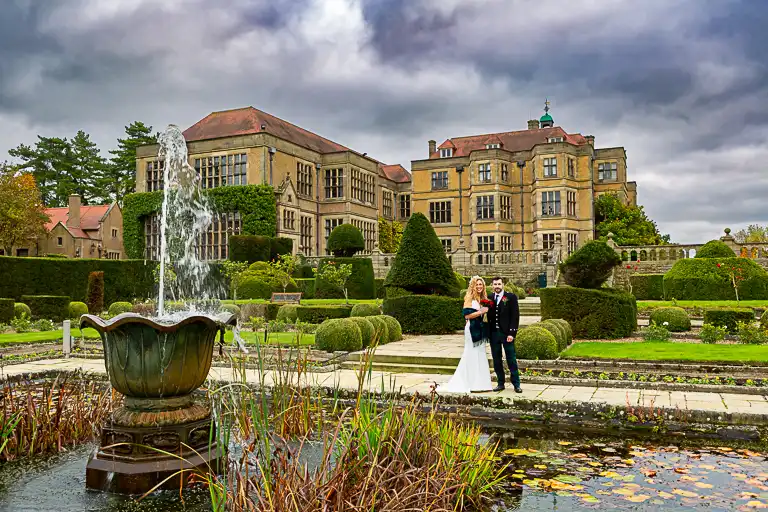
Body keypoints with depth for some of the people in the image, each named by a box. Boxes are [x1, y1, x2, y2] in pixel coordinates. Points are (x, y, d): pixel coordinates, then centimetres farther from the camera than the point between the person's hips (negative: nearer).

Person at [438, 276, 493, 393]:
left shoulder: (484, 298, 14)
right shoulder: (469, 298, -7)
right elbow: (467, 315, -15)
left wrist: (487, 311, 2)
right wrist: (481, 312, -16)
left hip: (482, 330, 8)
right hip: (473, 329, -8)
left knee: (481, 355, 10)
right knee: (473, 355, -4)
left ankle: (481, 383, 16)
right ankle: (474, 385, 1)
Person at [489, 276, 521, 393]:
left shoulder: (511, 297, -1)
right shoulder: (489, 298, 9)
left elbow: (515, 316, -5)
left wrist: (512, 333, -12)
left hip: (506, 333, -3)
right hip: (493, 333, 3)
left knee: (511, 359, 1)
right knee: (496, 360, 8)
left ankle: (516, 384, 9)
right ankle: (500, 383, 17)